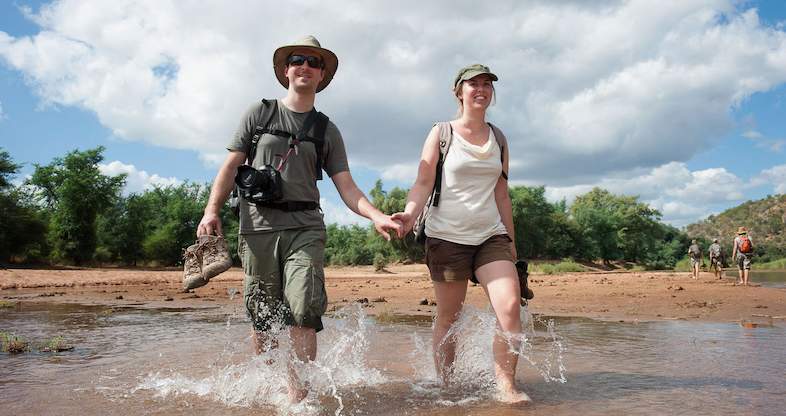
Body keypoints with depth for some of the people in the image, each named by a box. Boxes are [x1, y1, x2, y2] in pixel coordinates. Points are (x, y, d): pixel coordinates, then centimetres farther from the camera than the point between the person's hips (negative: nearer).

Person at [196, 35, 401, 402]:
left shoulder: (327, 131, 15)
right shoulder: (260, 113, 12)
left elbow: (346, 186, 8)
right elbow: (230, 166, 9)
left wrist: (377, 216, -10)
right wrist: (212, 210, -5)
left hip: (305, 227, 0)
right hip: (258, 225, 0)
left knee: (304, 310, -15)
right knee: (262, 317, 3)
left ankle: (297, 399, -11)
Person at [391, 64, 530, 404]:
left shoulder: (498, 138, 13)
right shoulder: (441, 133, 1)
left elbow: (501, 194, 17)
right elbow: (423, 182, -7)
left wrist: (510, 241, 16)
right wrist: (410, 214, -26)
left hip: (491, 235, 3)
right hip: (447, 236, -3)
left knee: (510, 306, -15)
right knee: (447, 318, 6)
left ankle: (506, 386, -4)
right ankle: (445, 387, 20)